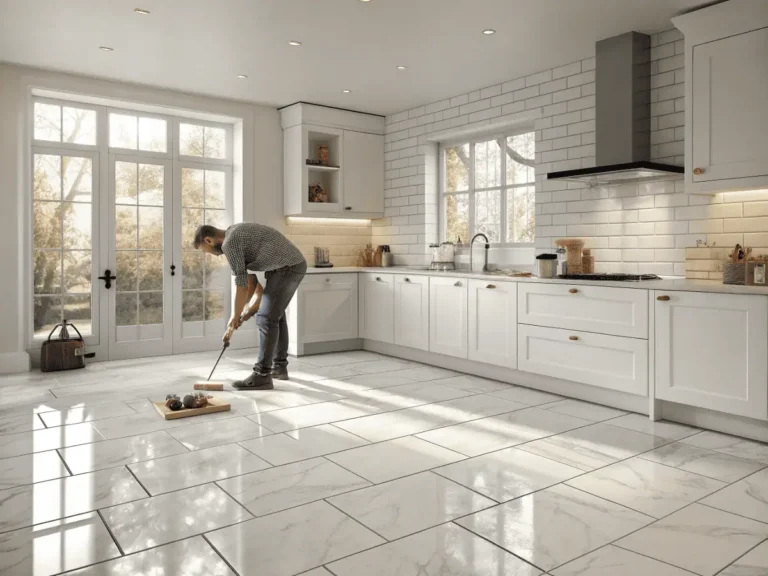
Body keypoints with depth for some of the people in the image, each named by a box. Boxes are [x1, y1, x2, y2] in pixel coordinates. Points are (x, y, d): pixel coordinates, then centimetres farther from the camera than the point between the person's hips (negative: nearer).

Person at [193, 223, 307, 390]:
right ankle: (280, 366, 29)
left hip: (287, 268, -11)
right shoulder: (238, 234, 19)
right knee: (276, 314, 20)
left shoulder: (229, 243, -12)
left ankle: (262, 375, -6)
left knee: (267, 319, -9)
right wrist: (251, 308, 15)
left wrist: (234, 319, -3)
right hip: (296, 264, 11)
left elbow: (242, 284, -12)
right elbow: (250, 279, 20)